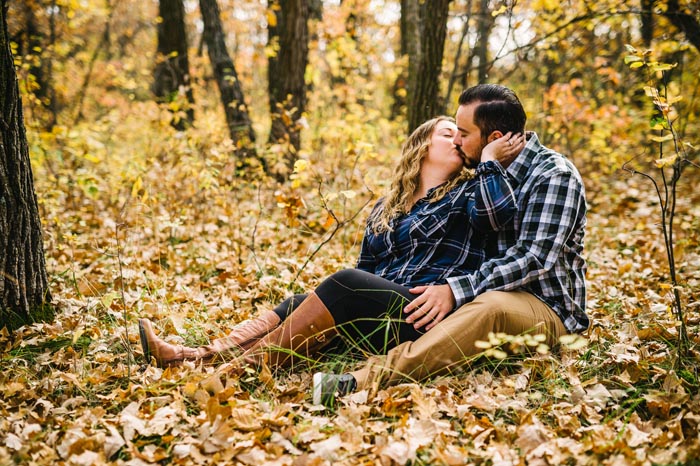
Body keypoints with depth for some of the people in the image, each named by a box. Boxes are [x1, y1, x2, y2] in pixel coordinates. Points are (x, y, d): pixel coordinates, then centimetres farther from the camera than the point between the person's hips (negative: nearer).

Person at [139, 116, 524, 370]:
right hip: (376, 313, 6)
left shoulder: (466, 193, 7)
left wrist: (489, 160, -7)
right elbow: (366, 269, 23)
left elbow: (499, 211, -16)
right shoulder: (385, 209, 22)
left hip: (427, 319, -6)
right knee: (296, 305, -14)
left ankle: (249, 365, -30)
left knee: (344, 284, -28)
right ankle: (193, 356, -26)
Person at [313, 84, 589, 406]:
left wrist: (455, 291, -29)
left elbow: (534, 261, -22)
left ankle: (369, 379, -54)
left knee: (492, 304, -40)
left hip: (548, 307, -9)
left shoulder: (555, 175, -12)